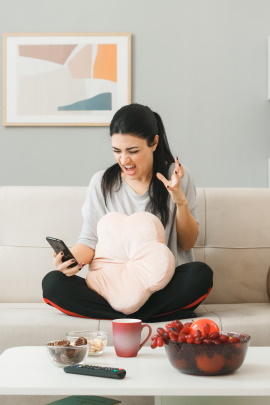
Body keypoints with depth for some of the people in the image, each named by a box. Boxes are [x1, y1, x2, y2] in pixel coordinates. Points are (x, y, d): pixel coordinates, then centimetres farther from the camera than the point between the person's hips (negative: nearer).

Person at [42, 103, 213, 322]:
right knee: (53, 283, -24)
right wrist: (73, 258, -19)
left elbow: (188, 243, 4)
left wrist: (180, 201, -12)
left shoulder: (177, 176, 1)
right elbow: (90, 241, 3)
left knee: (200, 274, -33)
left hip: (165, 286, -2)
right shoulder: (102, 182, 3)